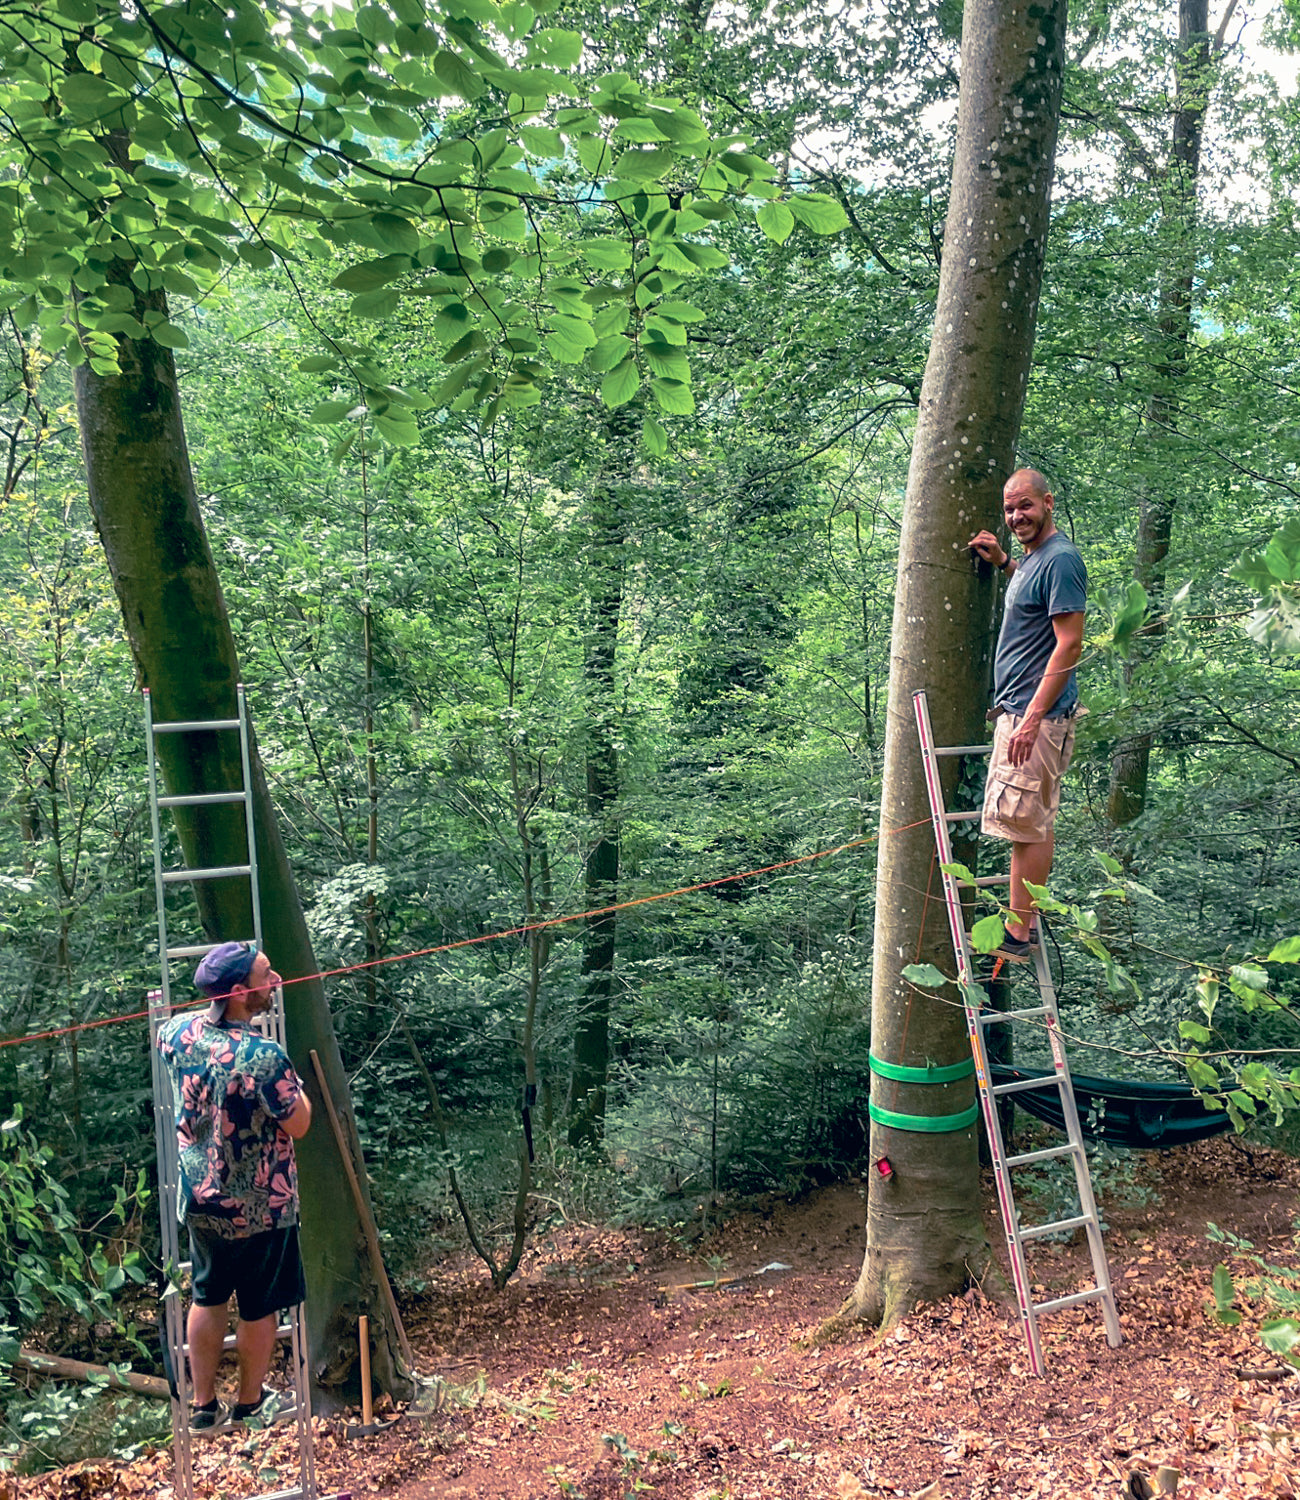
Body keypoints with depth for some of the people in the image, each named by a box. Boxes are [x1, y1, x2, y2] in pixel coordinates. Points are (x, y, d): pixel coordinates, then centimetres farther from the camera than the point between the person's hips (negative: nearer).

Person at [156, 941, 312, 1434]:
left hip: (200, 1199, 6)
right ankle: (251, 1403, 33)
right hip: (259, 1207, -6)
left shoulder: (176, 1032, -10)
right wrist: (295, 1085, -2)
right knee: (260, 1309, 15)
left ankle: (204, 1406, 34)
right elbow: (298, 1124, -18)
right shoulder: (264, 1055, -30)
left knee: (208, 1299, 22)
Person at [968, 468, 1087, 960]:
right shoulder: (1034, 555, 15)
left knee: (1025, 822, -7)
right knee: (1031, 822, 12)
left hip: (1038, 715, -10)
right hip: (1016, 708, 10)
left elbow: (1070, 645, -20)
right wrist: (1002, 560, 21)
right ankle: (1022, 924, 19)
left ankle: (1019, 933, -1)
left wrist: (1033, 718, -25)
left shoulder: (1061, 558, -14)